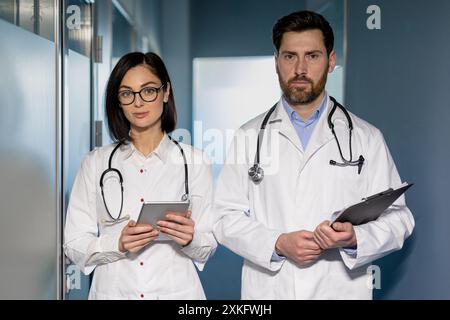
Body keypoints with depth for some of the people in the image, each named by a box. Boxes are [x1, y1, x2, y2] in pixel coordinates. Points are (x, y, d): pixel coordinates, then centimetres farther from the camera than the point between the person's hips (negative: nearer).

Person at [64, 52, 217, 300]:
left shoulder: (194, 161, -3)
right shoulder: (96, 163, -1)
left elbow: (208, 247, -2)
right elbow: (74, 246, -4)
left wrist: (190, 239, -22)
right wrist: (117, 243, -21)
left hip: (176, 290, 0)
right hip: (113, 290, 1)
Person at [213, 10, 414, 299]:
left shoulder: (366, 138, 1)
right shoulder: (250, 136, 2)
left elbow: (396, 218, -1)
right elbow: (226, 217, -1)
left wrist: (354, 239, -20)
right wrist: (278, 244, -16)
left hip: (341, 290, 0)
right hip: (267, 290, 0)